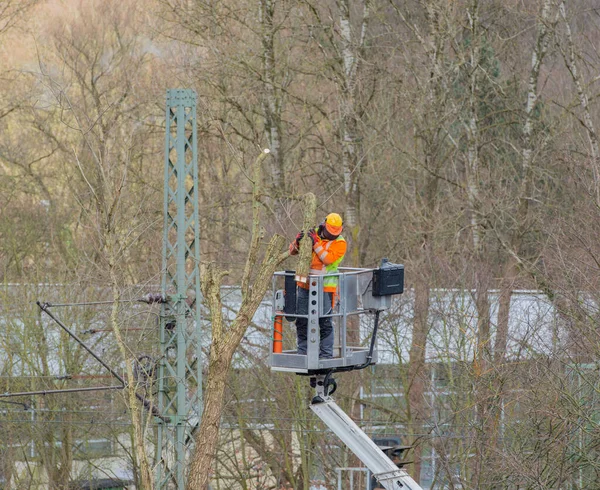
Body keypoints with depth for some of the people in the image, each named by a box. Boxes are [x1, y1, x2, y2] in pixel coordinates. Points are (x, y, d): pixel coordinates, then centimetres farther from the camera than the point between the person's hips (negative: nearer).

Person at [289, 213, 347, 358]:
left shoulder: (339, 243, -4)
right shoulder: (313, 233, 7)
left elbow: (328, 258, -19)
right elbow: (292, 251, 9)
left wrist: (316, 243, -22)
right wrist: (297, 242, -12)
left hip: (324, 287, -4)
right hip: (305, 285, 4)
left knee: (325, 322, -5)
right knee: (302, 321, 8)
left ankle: (326, 354, 0)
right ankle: (303, 351, 18)